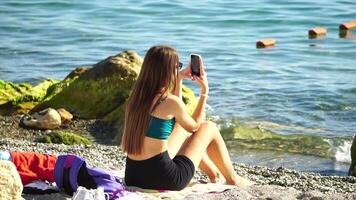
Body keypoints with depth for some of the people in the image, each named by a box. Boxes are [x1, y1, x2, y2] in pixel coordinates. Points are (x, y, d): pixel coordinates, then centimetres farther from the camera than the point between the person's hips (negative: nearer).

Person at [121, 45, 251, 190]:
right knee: (209, 128, 13)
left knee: (183, 131, 30)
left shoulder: (136, 98, 5)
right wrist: (204, 91, 14)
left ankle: (215, 174, 46)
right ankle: (232, 180, 31)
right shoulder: (170, 101, -15)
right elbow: (194, 126, 6)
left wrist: (179, 79, 29)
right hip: (164, 180, -7)